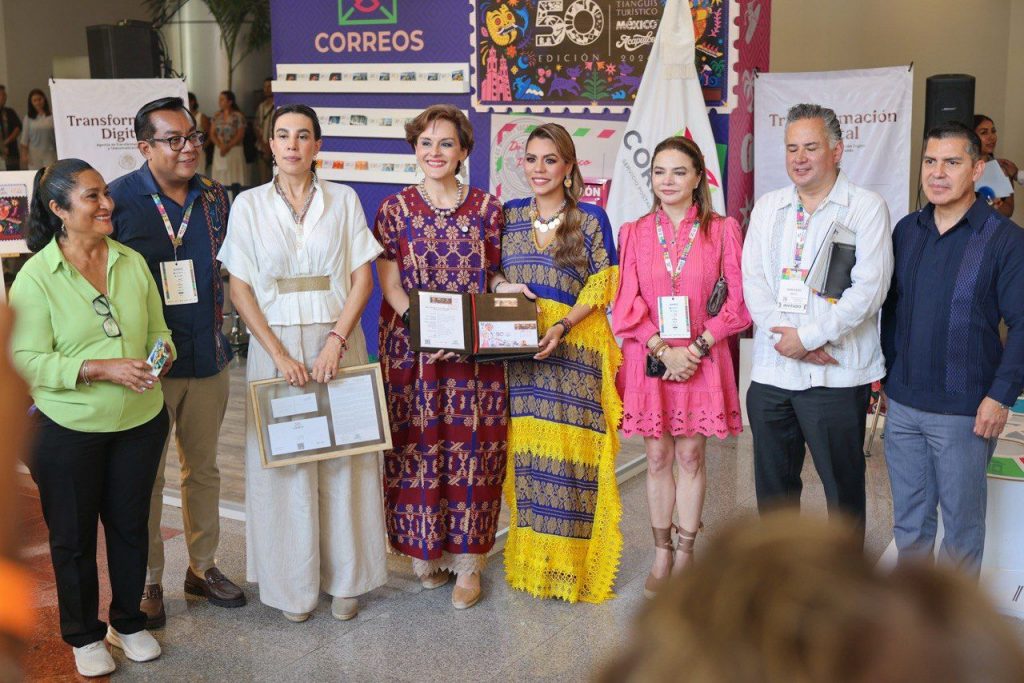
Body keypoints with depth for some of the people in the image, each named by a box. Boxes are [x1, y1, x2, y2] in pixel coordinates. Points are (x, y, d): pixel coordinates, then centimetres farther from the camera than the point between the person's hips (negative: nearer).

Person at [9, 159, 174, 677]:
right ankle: (84, 635, 32)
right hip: (69, 431, -3)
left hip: (140, 421, 4)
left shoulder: (132, 262, 1)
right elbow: (27, 359, -15)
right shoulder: (35, 277, -12)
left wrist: (161, 353, -14)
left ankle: (128, 622, 37)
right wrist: (101, 369, -24)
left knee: (130, 524, 17)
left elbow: (158, 328, 9)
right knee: (73, 536, 11)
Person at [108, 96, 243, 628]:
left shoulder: (214, 197, 4)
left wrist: (223, 335, 10)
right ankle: (148, 581, 23)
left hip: (208, 359, 4)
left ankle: (202, 566, 32)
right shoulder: (119, 199, -10)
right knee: (147, 475, 8)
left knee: (203, 468, 16)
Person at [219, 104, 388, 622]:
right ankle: (294, 582, 18)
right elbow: (240, 289, -2)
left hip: (337, 340, 0)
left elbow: (363, 278, 0)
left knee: (342, 458, 4)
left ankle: (345, 578, 19)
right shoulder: (248, 205, 2)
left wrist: (335, 342, -13)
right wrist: (280, 354, -12)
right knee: (283, 459, 3)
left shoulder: (343, 200, 3)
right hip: (275, 345, 0)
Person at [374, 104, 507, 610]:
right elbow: (390, 285, -2)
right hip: (412, 348, -1)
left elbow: (494, 276, 13)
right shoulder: (395, 208, 4)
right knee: (419, 446, 2)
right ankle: (424, 552, 18)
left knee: (472, 448, 1)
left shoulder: (487, 208, 8)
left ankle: (468, 560, 11)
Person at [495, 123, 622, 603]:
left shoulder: (591, 219, 3)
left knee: (570, 454, -4)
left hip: (575, 349, -3)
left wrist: (562, 327, -16)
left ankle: (571, 566, 7)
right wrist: (501, 287, -7)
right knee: (527, 452, 3)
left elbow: (602, 286, -2)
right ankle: (529, 563, 14)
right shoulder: (509, 215, 13)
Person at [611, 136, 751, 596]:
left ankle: (686, 554, 18)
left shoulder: (722, 230, 0)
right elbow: (627, 304, 1)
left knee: (691, 457, 5)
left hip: (701, 359, -1)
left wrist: (697, 347, -12)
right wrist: (663, 349, -11)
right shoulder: (634, 233, 5)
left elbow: (739, 301, -3)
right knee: (657, 459, 8)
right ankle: (662, 553, 20)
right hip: (649, 358, 2)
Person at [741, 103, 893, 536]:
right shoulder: (767, 208, 12)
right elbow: (753, 280, 4)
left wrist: (807, 337, -14)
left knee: (842, 484, 4)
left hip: (836, 374, -4)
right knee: (773, 483, 14)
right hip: (770, 371, 5)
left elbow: (869, 288, -11)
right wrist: (784, 337, -10)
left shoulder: (867, 208, -2)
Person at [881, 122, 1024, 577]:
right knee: (908, 518, 15)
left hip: (964, 411, -5)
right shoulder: (907, 230, 6)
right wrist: (887, 371, 9)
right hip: (902, 403, 5)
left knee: (962, 521, 7)